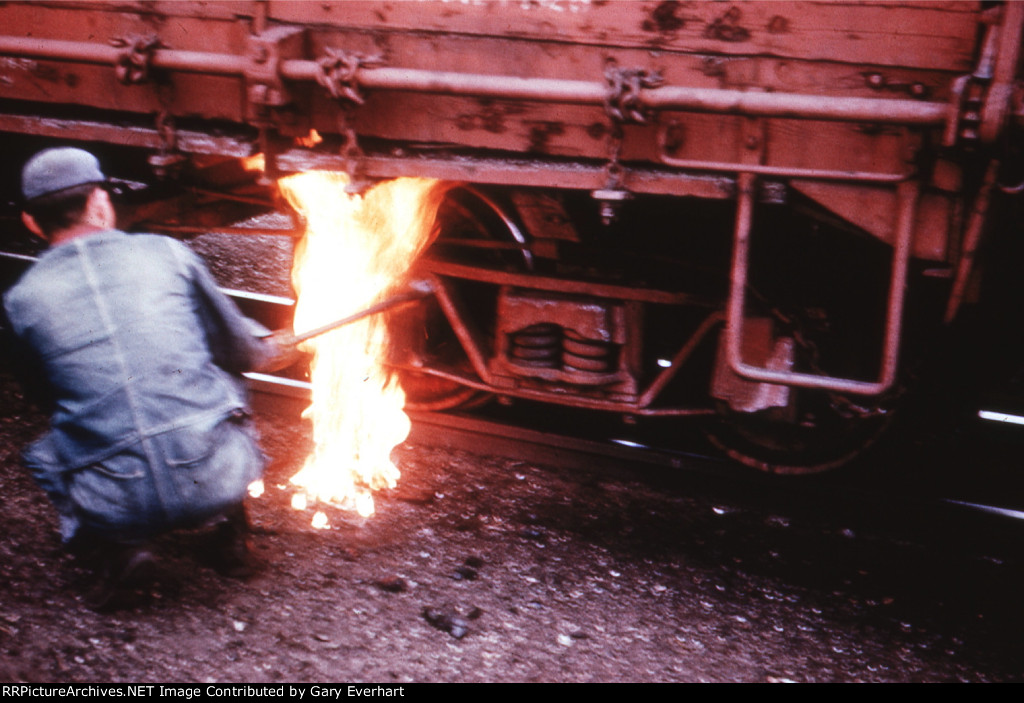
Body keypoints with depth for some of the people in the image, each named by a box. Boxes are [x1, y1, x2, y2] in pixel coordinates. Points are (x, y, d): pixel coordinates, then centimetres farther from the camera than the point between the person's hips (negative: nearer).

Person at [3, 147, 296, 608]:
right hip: (215, 479, 0)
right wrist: (268, 350, 39)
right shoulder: (166, 254, 3)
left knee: (42, 453, 31)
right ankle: (229, 526, 28)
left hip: (113, 507, 0)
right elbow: (238, 349, 14)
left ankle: (119, 547, 11)